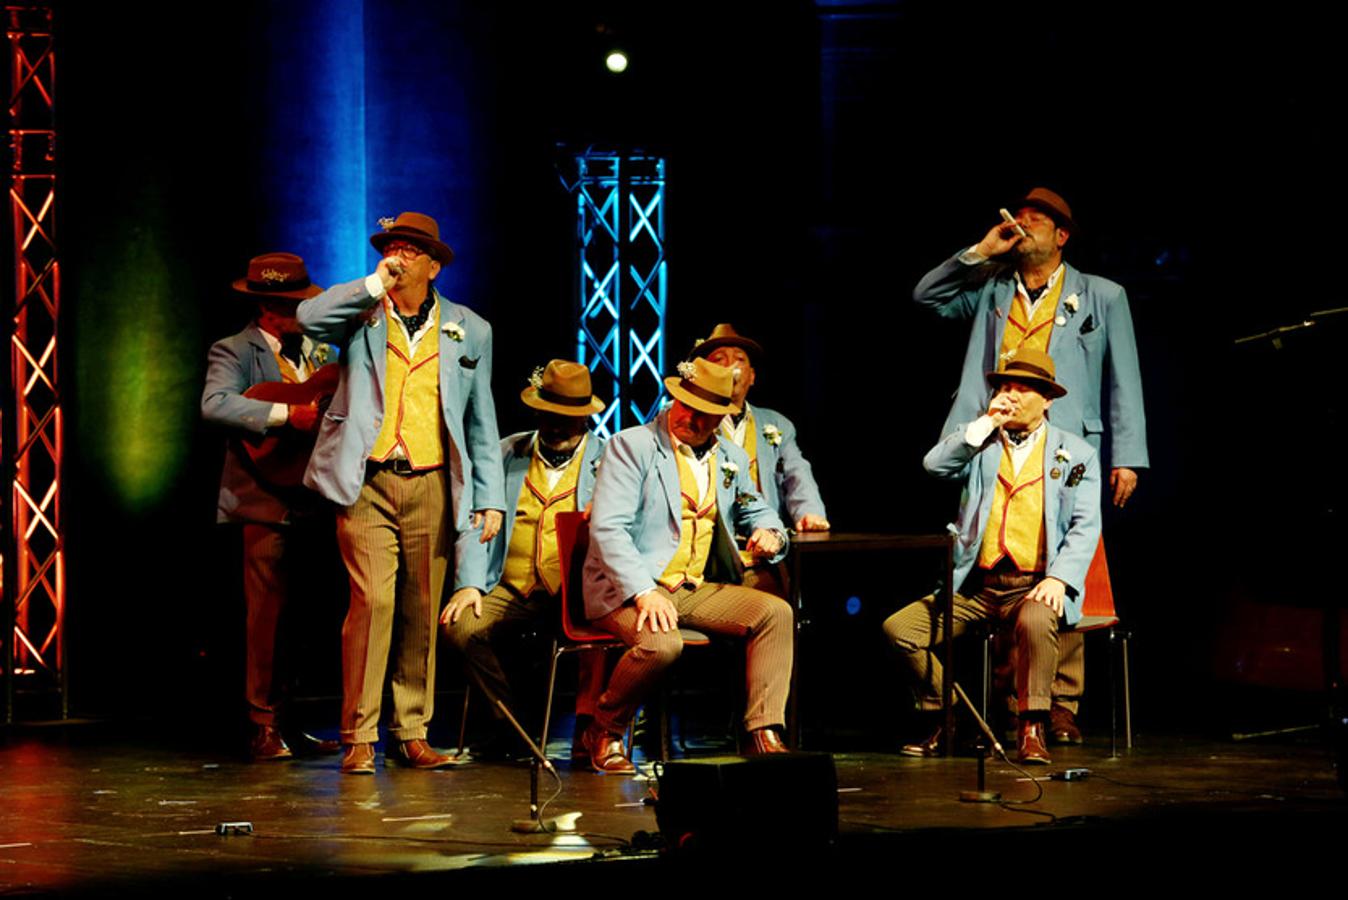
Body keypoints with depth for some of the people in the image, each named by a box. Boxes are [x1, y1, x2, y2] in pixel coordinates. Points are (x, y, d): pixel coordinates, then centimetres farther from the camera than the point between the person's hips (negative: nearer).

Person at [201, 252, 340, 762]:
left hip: (310, 503, 7)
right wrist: (287, 415, -28)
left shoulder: (316, 351, 19)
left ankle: (285, 725, 14)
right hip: (265, 503, -7)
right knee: (267, 614, -7)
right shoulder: (235, 352, -4)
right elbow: (215, 405, -22)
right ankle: (264, 729, -2)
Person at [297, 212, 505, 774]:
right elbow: (309, 318, -13)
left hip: (432, 488, 2)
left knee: (421, 612, 4)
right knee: (372, 601, -13)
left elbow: (481, 420, 15)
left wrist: (490, 496, 9)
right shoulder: (361, 315, 9)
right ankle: (359, 737, -7)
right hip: (368, 484, -2)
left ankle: (411, 734, 13)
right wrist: (375, 285, -10)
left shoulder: (468, 331, 13)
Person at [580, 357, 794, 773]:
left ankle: (765, 735, -15)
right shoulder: (631, 445, -5)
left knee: (775, 612, -15)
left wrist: (769, 532, 2)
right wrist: (643, 592, -27)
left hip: (696, 589, 6)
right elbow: (608, 526, -15)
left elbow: (756, 511, 30)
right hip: (629, 588, -6)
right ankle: (605, 731, -9)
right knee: (661, 643, -35)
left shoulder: (730, 459, 14)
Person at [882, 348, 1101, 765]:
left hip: (1035, 586, -3)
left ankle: (1033, 729, -24)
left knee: (1036, 621, -38)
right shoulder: (979, 442, 14)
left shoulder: (1076, 454, 8)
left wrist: (1059, 578, -16)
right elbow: (935, 465, -5)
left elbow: (1085, 526, 0)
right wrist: (987, 424, -7)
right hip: (975, 584, 3)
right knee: (899, 628, -15)